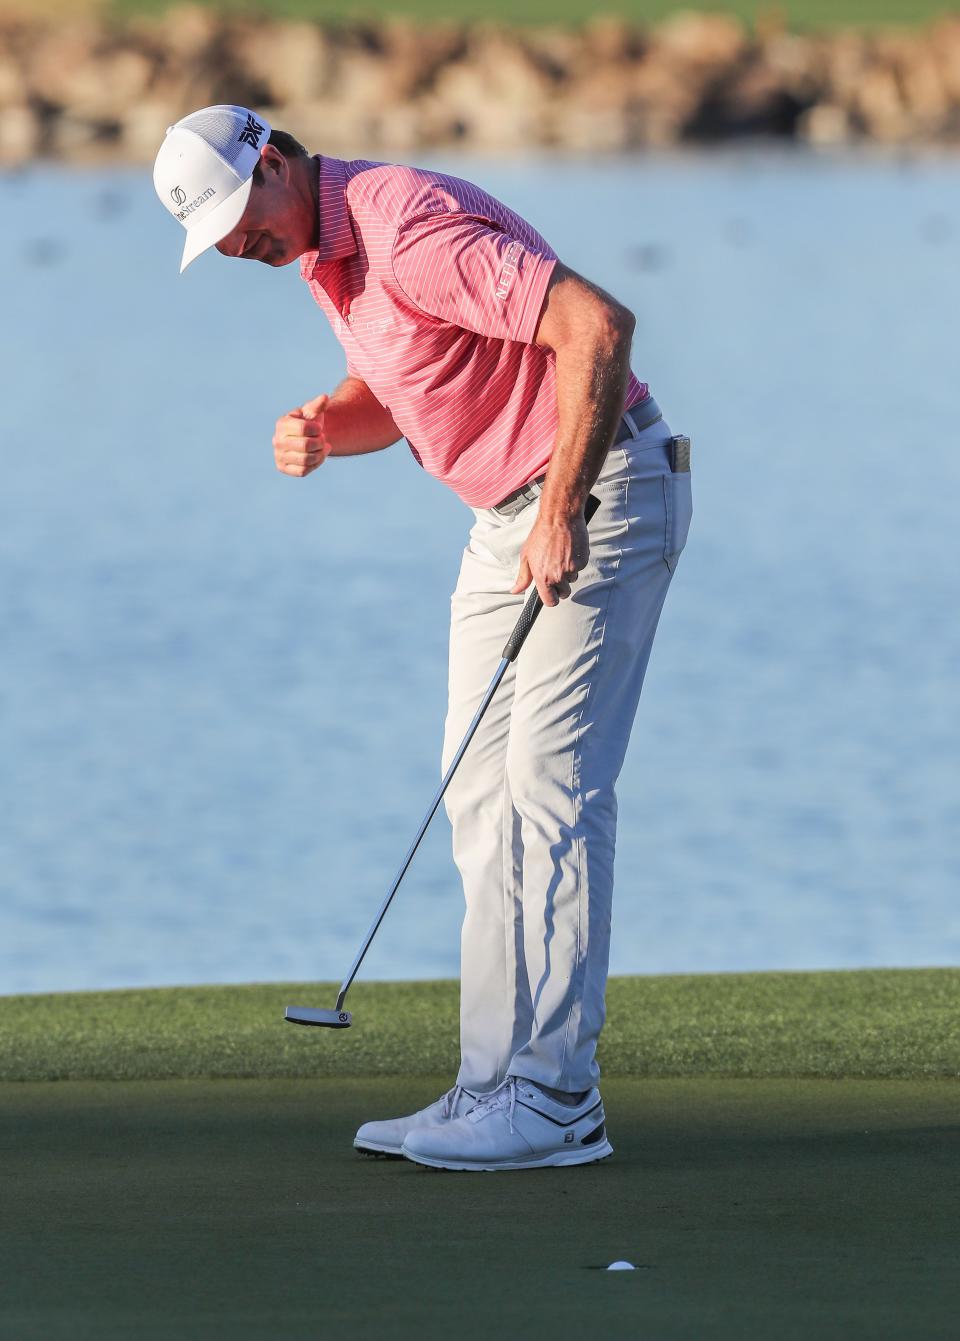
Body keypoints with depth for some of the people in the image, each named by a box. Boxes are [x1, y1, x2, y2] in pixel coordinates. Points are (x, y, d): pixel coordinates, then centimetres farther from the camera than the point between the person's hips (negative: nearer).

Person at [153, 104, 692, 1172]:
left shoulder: (410, 230, -23)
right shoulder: (323, 252, 9)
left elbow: (598, 325, -30)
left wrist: (561, 513, -27)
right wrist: (319, 428, -2)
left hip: (599, 494, -10)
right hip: (502, 517, 10)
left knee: (550, 787, -13)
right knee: (483, 796, 7)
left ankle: (554, 1099, -13)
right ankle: (496, 1085, 8)